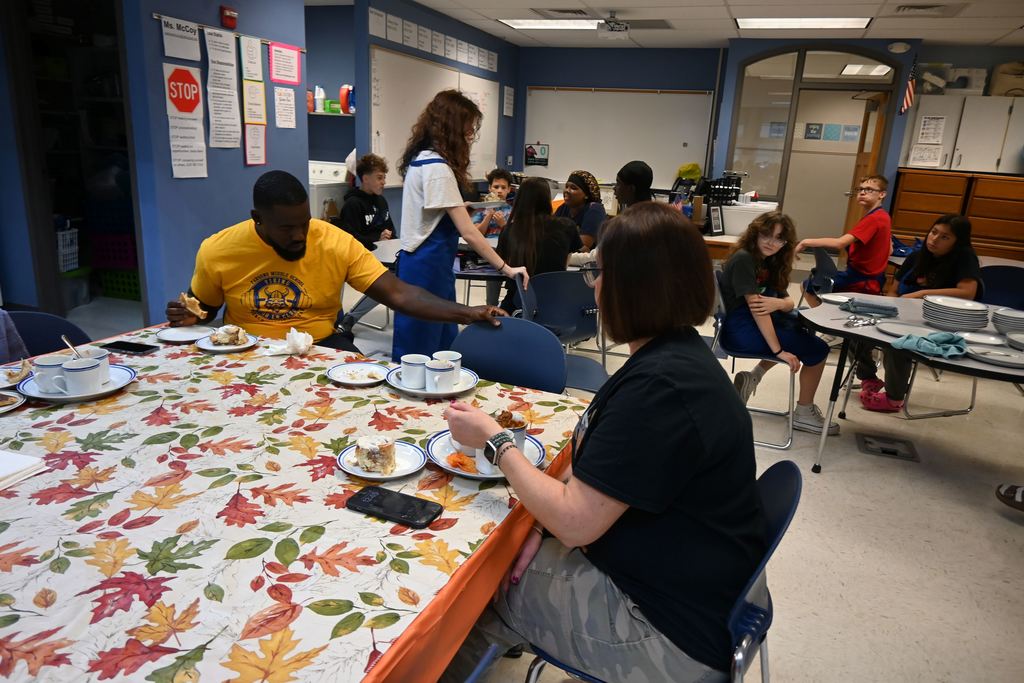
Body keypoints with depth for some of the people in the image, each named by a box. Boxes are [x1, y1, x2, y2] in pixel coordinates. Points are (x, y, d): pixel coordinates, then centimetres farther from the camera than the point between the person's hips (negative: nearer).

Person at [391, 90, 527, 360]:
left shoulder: (421, 158, 10)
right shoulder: (437, 167, -19)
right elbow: (468, 232, -19)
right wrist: (505, 268, -14)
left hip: (423, 262, 10)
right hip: (428, 266, -10)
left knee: (444, 343, 15)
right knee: (421, 353, 0)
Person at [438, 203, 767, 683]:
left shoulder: (659, 385, -29)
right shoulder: (678, 355, 4)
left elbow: (574, 523, -24)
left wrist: (493, 439, -13)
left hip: (677, 632, -8)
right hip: (675, 581, 9)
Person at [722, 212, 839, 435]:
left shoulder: (770, 261, 10)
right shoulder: (744, 259, -17)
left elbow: (789, 303, 8)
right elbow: (755, 307, -23)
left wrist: (778, 303, -19)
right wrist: (778, 351, -23)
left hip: (756, 321, 9)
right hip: (740, 329, -9)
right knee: (817, 349, -6)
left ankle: (754, 375, 15)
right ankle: (804, 413, 10)